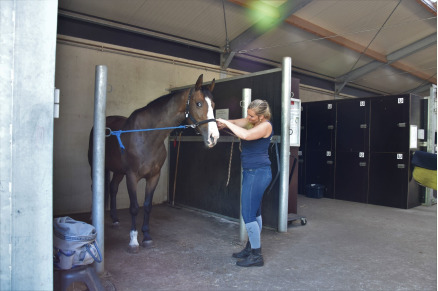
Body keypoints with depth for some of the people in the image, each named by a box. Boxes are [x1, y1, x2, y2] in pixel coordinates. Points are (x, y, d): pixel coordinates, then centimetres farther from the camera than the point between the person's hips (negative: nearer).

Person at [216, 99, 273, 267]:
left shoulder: (265, 125, -17)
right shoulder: (251, 121, 10)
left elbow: (245, 135, -32)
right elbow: (236, 123, 6)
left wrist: (226, 123, -22)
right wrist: (222, 124, -15)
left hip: (257, 173, -10)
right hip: (252, 172, 10)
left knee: (248, 214, -5)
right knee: (254, 212, 18)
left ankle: (256, 256, 7)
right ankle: (251, 249, 32)